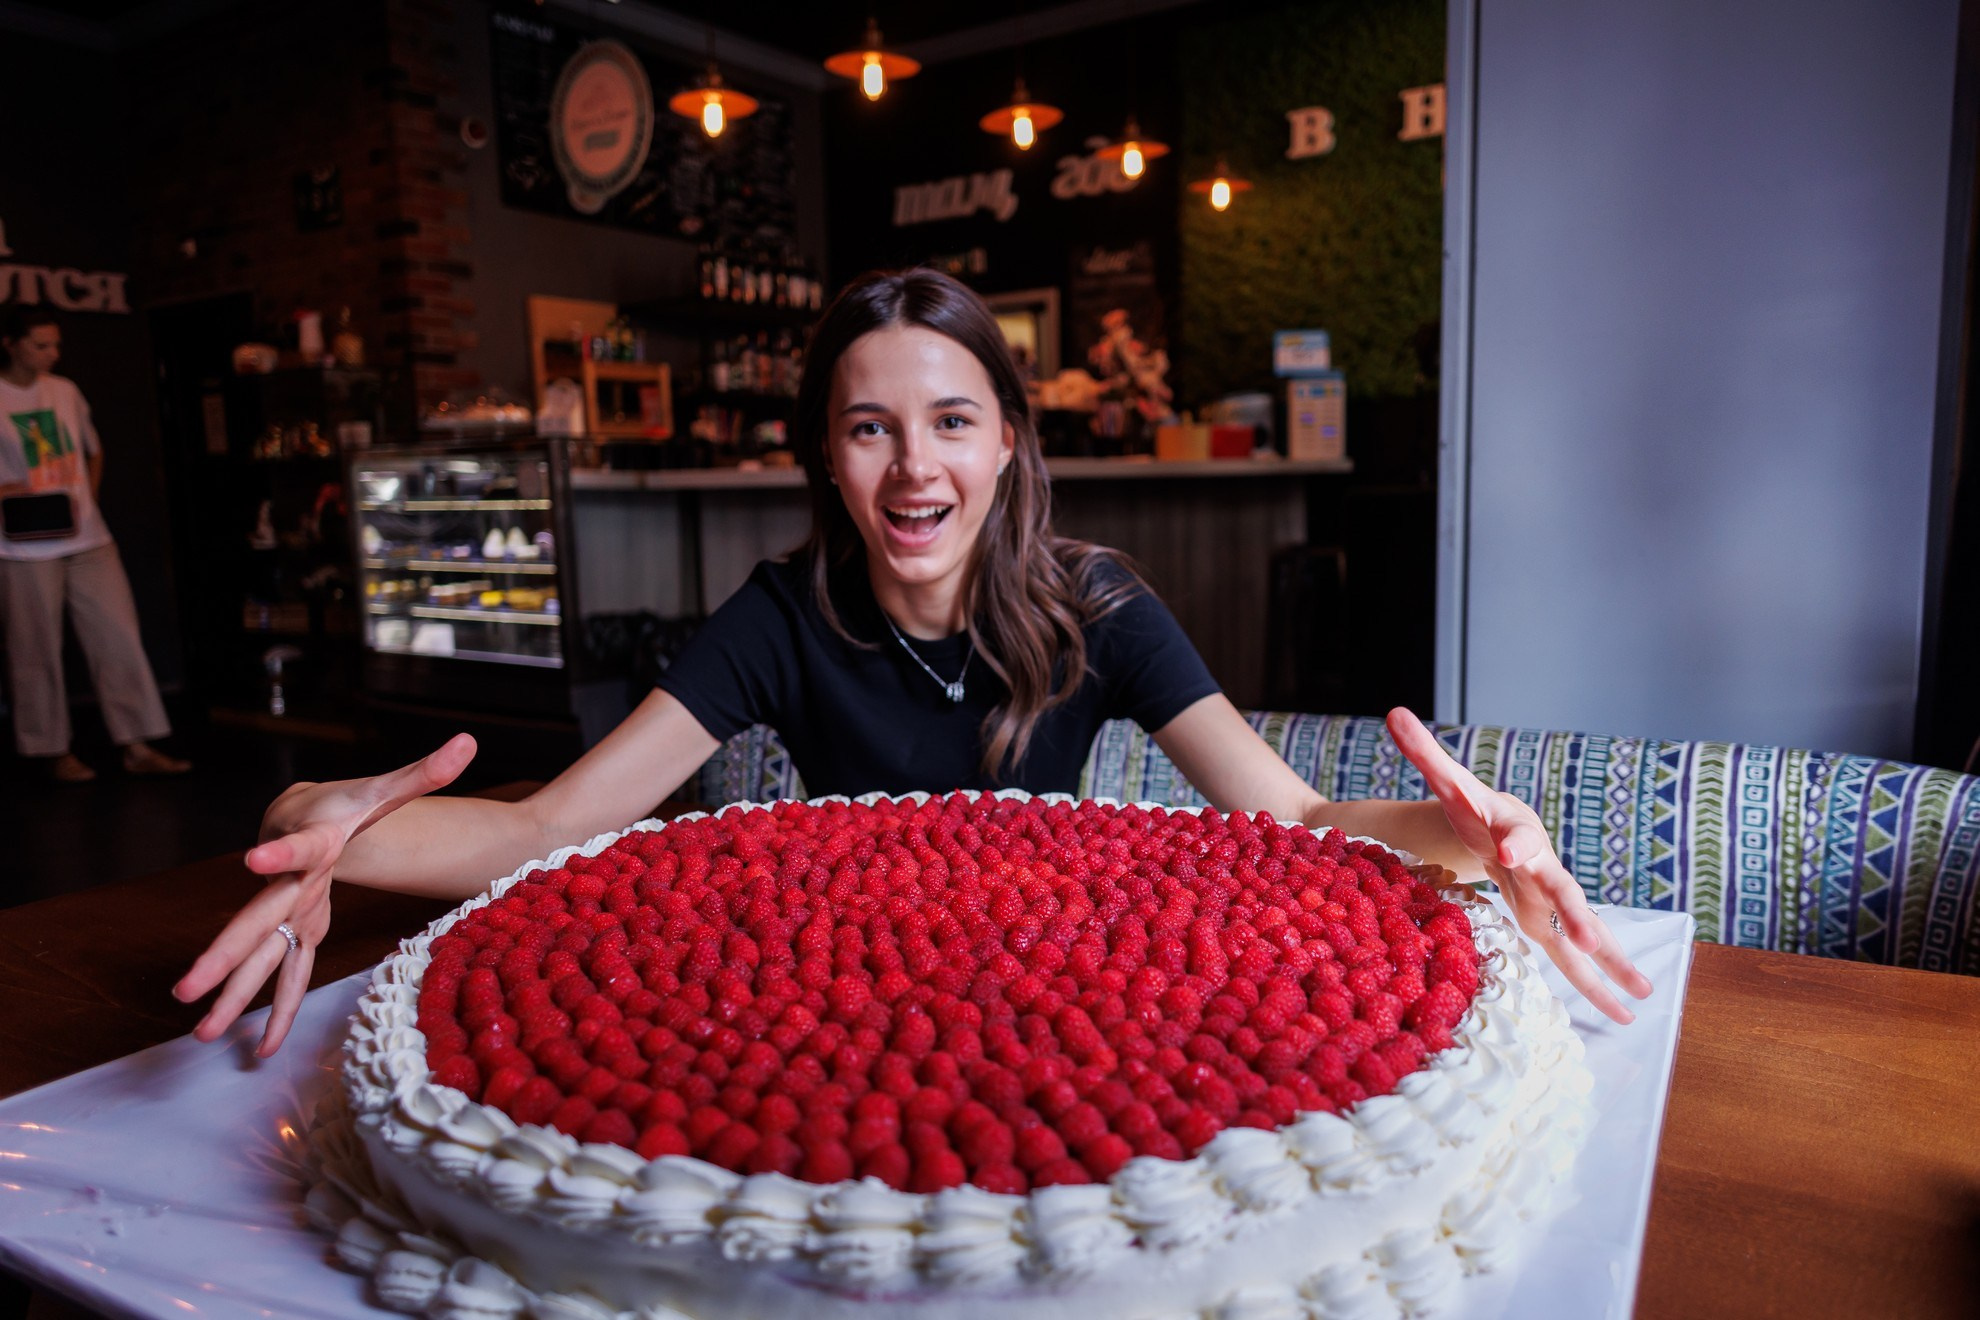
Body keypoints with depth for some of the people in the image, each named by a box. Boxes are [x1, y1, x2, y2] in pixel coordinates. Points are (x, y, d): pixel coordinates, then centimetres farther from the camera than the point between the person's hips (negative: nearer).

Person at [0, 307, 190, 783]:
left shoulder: (65, 391, 8)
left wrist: (86, 501, 9)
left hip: (88, 542, 4)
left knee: (120, 639, 2)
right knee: (38, 654, 4)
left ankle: (137, 747, 7)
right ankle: (56, 752, 17)